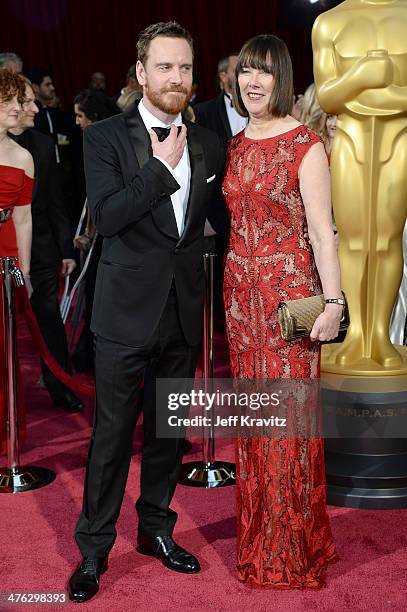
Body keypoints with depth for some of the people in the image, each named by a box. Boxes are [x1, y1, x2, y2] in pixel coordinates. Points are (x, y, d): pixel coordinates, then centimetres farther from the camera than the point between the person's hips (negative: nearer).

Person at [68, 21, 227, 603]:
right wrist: (162, 166, -19)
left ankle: (157, 528, 35)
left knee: (170, 429, 17)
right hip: (128, 310, -4)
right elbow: (106, 215, -20)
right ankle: (94, 547, 22)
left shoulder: (208, 143, 6)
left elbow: (222, 217, 12)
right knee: (112, 433, 5)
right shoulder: (105, 137, -6)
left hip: (185, 311, 4)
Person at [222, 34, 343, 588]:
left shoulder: (305, 145, -9)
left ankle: (294, 548, 17)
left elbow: (321, 230, -12)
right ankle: (258, 536, 28)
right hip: (241, 288, 6)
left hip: (289, 290, -6)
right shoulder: (234, 145, 10)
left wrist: (333, 302, -17)